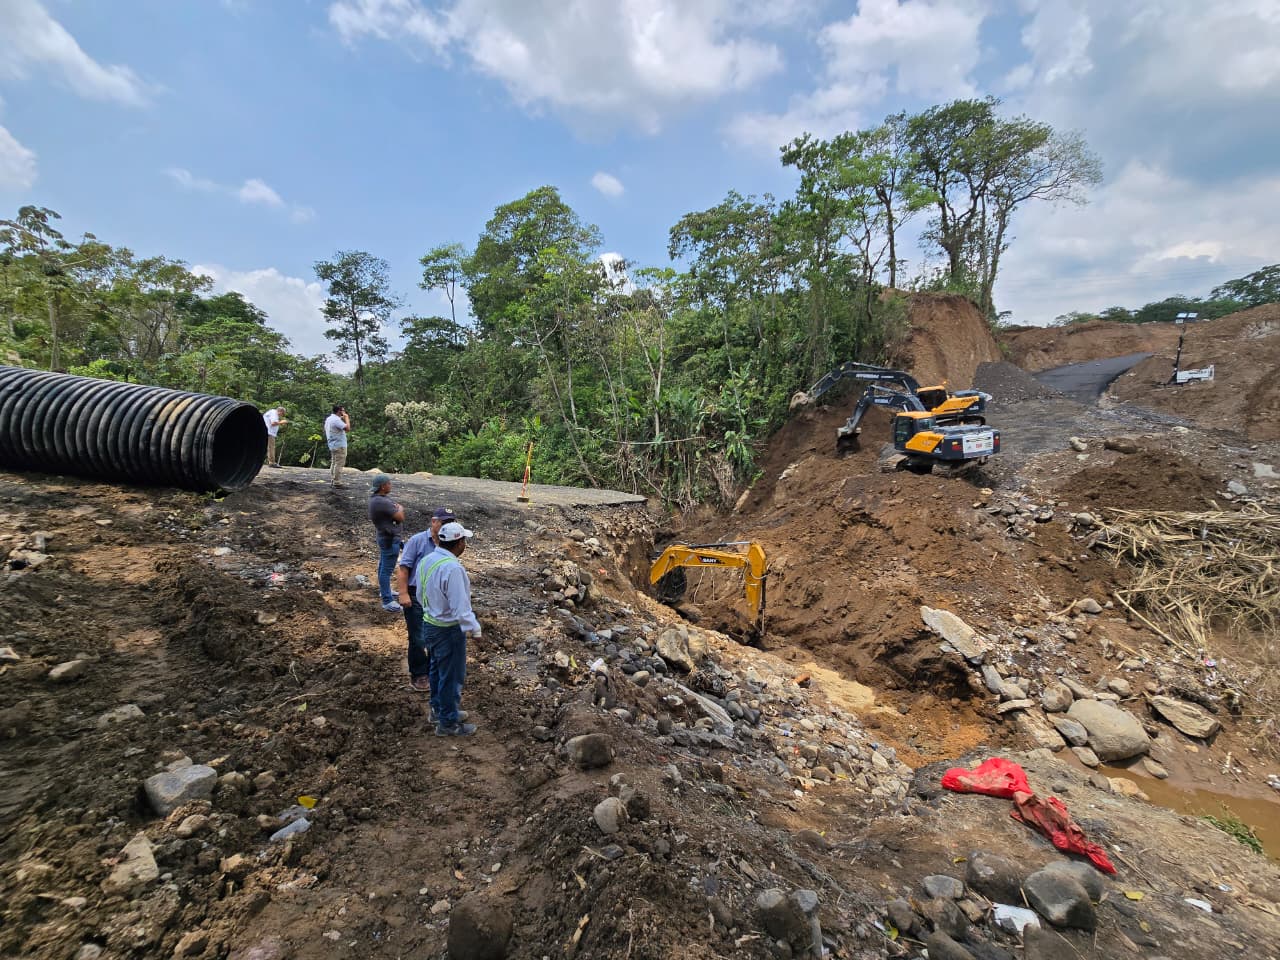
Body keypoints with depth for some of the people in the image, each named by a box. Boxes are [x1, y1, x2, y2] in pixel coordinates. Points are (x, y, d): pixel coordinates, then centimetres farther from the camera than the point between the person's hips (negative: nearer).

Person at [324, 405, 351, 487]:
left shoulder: (328, 418, 15)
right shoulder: (336, 419, -18)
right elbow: (347, 428, -25)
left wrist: (342, 419, 14)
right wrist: (346, 418, -12)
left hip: (332, 445, 10)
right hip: (339, 445, -10)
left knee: (334, 463, 15)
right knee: (339, 464, -7)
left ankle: (332, 480, 18)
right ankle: (337, 482, -6)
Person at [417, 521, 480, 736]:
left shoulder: (427, 559, -2)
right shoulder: (453, 568, -30)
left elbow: (420, 593, 11)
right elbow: (460, 606, -29)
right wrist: (474, 629, -18)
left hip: (429, 623, 9)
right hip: (449, 630, -9)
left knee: (437, 668, 25)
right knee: (452, 676, 7)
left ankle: (438, 709, 43)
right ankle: (448, 723, 21)